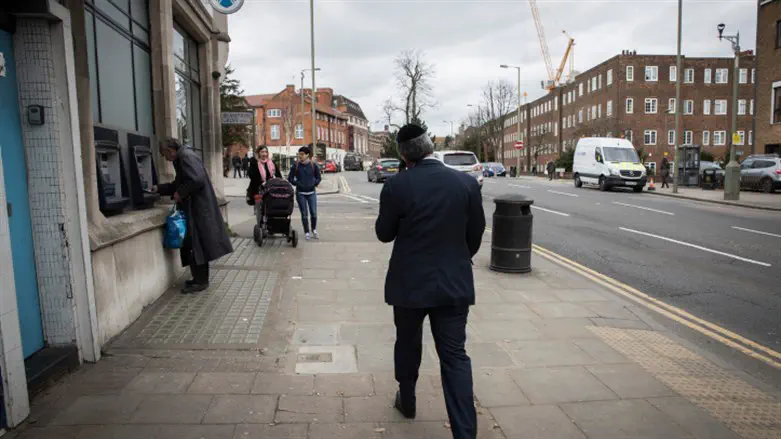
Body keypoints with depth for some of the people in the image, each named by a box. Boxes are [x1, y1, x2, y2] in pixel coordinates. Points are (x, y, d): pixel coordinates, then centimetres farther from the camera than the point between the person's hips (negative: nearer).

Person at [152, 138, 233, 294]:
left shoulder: (186, 157, -13)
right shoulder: (183, 159, 19)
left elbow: (197, 180, -26)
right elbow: (179, 183, 30)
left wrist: (180, 193, -15)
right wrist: (159, 189, 27)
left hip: (197, 209, -10)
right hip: (195, 209, 10)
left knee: (196, 245, -4)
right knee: (195, 245, 14)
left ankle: (200, 281, 4)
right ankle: (200, 279, 22)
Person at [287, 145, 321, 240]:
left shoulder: (314, 165, 0)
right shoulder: (296, 166, -1)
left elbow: (319, 178, 9)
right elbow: (290, 178, 5)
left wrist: (314, 184, -4)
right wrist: (297, 184, -5)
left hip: (311, 192, 0)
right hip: (300, 193, 0)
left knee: (314, 213, 0)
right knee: (304, 214, 2)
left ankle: (314, 230, 23)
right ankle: (306, 233, 14)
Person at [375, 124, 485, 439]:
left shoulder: (396, 186, -14)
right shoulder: (467, 183, -6)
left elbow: (384, 233, -3)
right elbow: (476, 233, 3)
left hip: (409, 283, -1)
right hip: (454, 283, 1)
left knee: (407, 345, 21)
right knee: (455, 356, 7)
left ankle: (407, 401, 42)